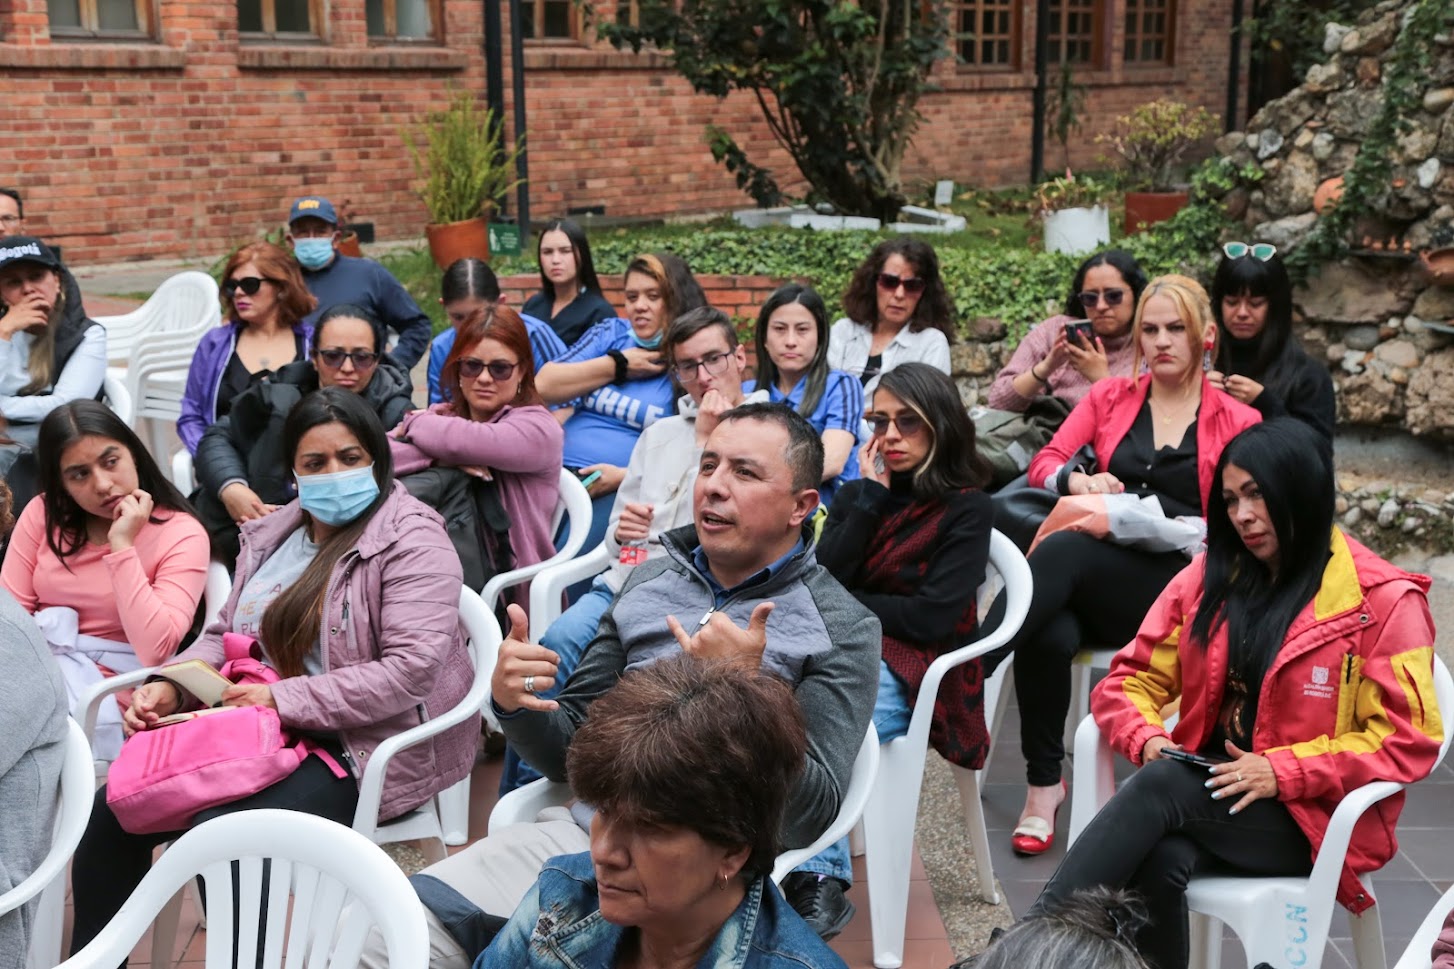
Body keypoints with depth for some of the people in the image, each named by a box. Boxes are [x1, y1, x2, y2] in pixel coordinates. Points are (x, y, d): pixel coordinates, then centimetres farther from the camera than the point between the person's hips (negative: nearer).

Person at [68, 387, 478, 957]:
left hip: (369, 745, -7)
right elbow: (228, 634, 18)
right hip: (263, 732, 8)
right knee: (114, 809, -3)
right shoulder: (272, 534, 11)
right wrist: (170, 686, -4)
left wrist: (284, 700, -22)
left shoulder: (411, 541, -13)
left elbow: (411, 670, -22)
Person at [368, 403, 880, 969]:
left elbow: (811, 817, -9)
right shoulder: (650, 581, 13)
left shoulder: (842, 629, -1)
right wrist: (514, 705, -6)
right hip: (581, 832, 4)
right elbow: (569, 750, 15)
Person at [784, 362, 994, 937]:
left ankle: (814, 877, -30)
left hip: (906, 670, -4)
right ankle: (821, 879, -34)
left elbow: (934, 616, -8)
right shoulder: (858, 495, 20)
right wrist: (871, 496, 2)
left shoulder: (967, 510, 5)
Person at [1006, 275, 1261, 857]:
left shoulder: (1237, 424, 12)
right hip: (1091, 582, 3)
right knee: (1051, 636, -35)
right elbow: (1045, 462, 11)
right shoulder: (1110, 398, 20)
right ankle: (1044, 786, -20)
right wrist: (1079, 481, -11)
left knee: (1066, 549, -36)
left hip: (1173, 585, -2)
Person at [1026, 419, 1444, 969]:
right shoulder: (1208, 577, 8)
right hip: (1209, 794, 4)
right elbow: (1130, 680, 9)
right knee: (1159, 860, -34)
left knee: (1156, 787, -33)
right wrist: (1148, 739, -14)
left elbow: (1407, 739, -10)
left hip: (1314, 818, -3)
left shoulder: (1383, 602, -6)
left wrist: (1281, 772, -20)